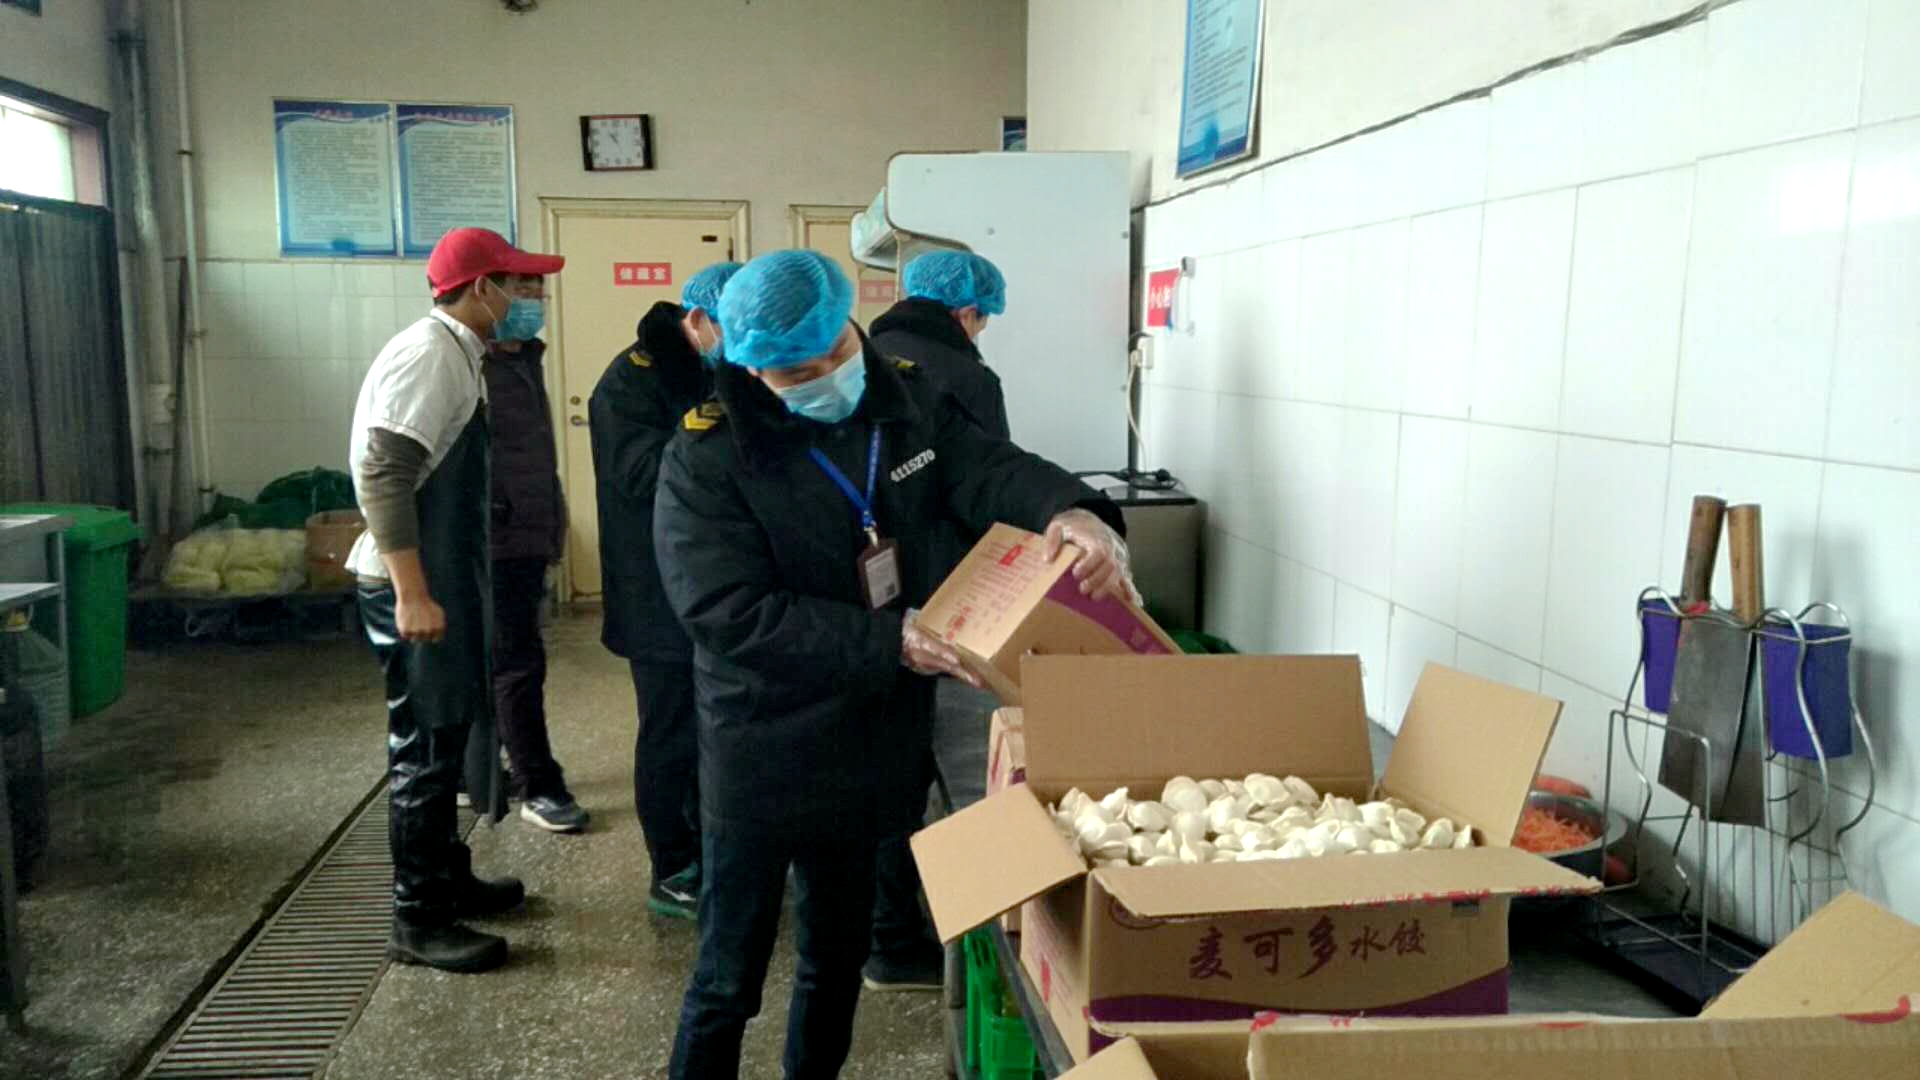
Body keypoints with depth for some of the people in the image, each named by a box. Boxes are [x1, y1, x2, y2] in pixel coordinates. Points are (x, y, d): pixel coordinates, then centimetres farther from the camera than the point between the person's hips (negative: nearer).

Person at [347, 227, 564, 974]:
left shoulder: (456, 353, 12)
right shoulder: (429, 354, -17)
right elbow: (381, 475, -25)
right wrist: (411, 595, -28)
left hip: (446, 580, 10)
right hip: (417, 588, -10)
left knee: (447, 735, 19)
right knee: (426, 749, -1)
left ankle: (447, 878, 34)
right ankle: (418, 921, 11)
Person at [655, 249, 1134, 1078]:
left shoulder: (904, 399, 0)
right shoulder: (707, 458, -18)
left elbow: (989, 469, -11)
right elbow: (735, 613, -25)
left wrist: (1069, 511, -34)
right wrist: (890, 642, -28)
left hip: (873, 744, 6)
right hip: (764, 760, -5)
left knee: (839, 955, 25)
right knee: (729, 978, 9)